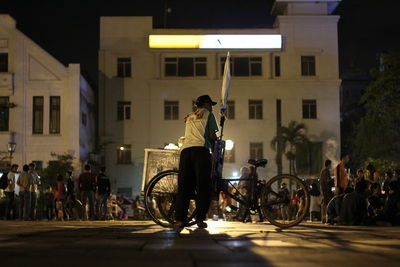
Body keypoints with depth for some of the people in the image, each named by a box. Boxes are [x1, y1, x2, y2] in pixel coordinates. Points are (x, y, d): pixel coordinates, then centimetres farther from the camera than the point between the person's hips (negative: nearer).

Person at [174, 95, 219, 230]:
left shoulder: (189, 116, 31)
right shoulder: (208, 113, 13)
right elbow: (212, 135, 5)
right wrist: (215, 143, 26)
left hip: (185, 149, 5)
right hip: (201, 149, -5)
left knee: (184, 187, 1)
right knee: (203, 185, -2)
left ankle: (180, 219, -7)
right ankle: (200, 219, -6)